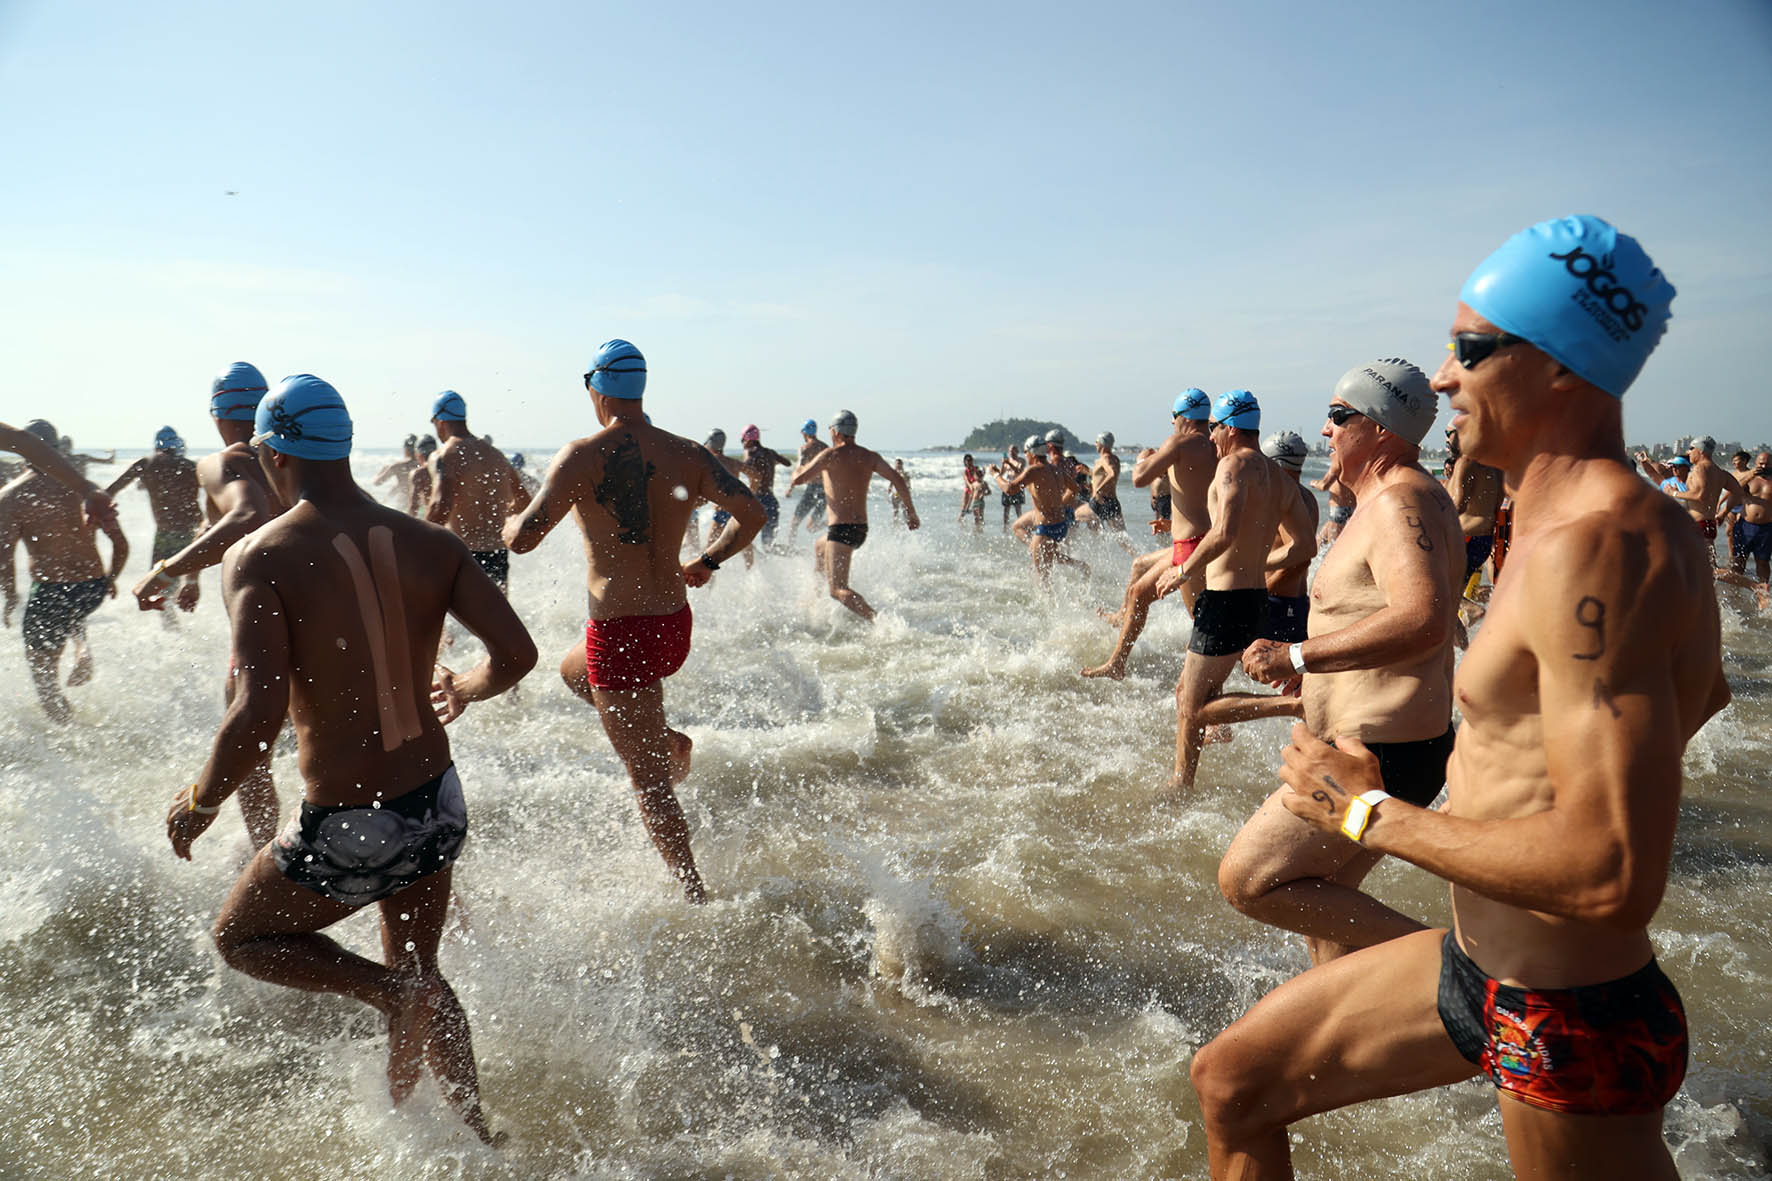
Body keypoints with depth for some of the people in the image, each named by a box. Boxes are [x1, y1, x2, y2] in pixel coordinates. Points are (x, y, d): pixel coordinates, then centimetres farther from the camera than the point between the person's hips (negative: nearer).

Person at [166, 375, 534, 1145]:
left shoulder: (260, 559, -15)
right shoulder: (432, 546, -3)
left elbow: (259, 715, -25)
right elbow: (516, 654, -9)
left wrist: (199, 804, -7)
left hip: (349, 829, -5)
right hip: (438, 806, 5)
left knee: (239, 938, 25)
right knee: (418, 970, 28)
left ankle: (392, 992, 1)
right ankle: (476, 1132, 34)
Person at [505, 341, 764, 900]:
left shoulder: (584, 455, -13)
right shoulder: (687, 454, 2)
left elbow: (523, 538, -17)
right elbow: (751, 513, -4)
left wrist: (509, 523, 7)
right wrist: (704, 562, 11)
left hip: (620, 634, -6)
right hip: (675, 626, 6)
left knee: (649, 781, 3)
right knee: (573, 670, 34)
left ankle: (695, 893, 6)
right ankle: (668, 739, 18)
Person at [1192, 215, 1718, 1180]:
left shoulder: (1595, 548, -27)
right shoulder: (1628, 523, 5)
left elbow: (1614, 875, -34)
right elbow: (1702, 688, 25)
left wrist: (1369, 811, -22)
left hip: (1568, 1030, -9)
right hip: (1474, 964, 9)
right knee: (1231, 1083, 14)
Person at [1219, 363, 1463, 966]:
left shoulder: (1399, 502, -18)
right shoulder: (1415, 496, 16)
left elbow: (1424, 621, -35)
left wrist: (1297, 656, -29)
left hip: (1380, 755, -11)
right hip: (1397, 744, 11)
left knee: (1247, 881, -7)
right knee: (1321, 901, 20)